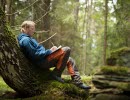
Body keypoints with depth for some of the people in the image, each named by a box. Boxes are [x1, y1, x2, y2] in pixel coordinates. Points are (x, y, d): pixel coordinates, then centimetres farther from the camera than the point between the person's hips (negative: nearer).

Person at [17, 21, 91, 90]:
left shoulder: (28, 39, 20)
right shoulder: (25, 40, -14)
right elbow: (35, 55, -22)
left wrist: (50, 50, 8)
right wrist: (49, 51, -14)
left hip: (44, 60, 11)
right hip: (43, 62, -11)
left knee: (70, 60, 14)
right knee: (66, 50, -17)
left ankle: (78, 82, 4)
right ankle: (56, 74, -10)